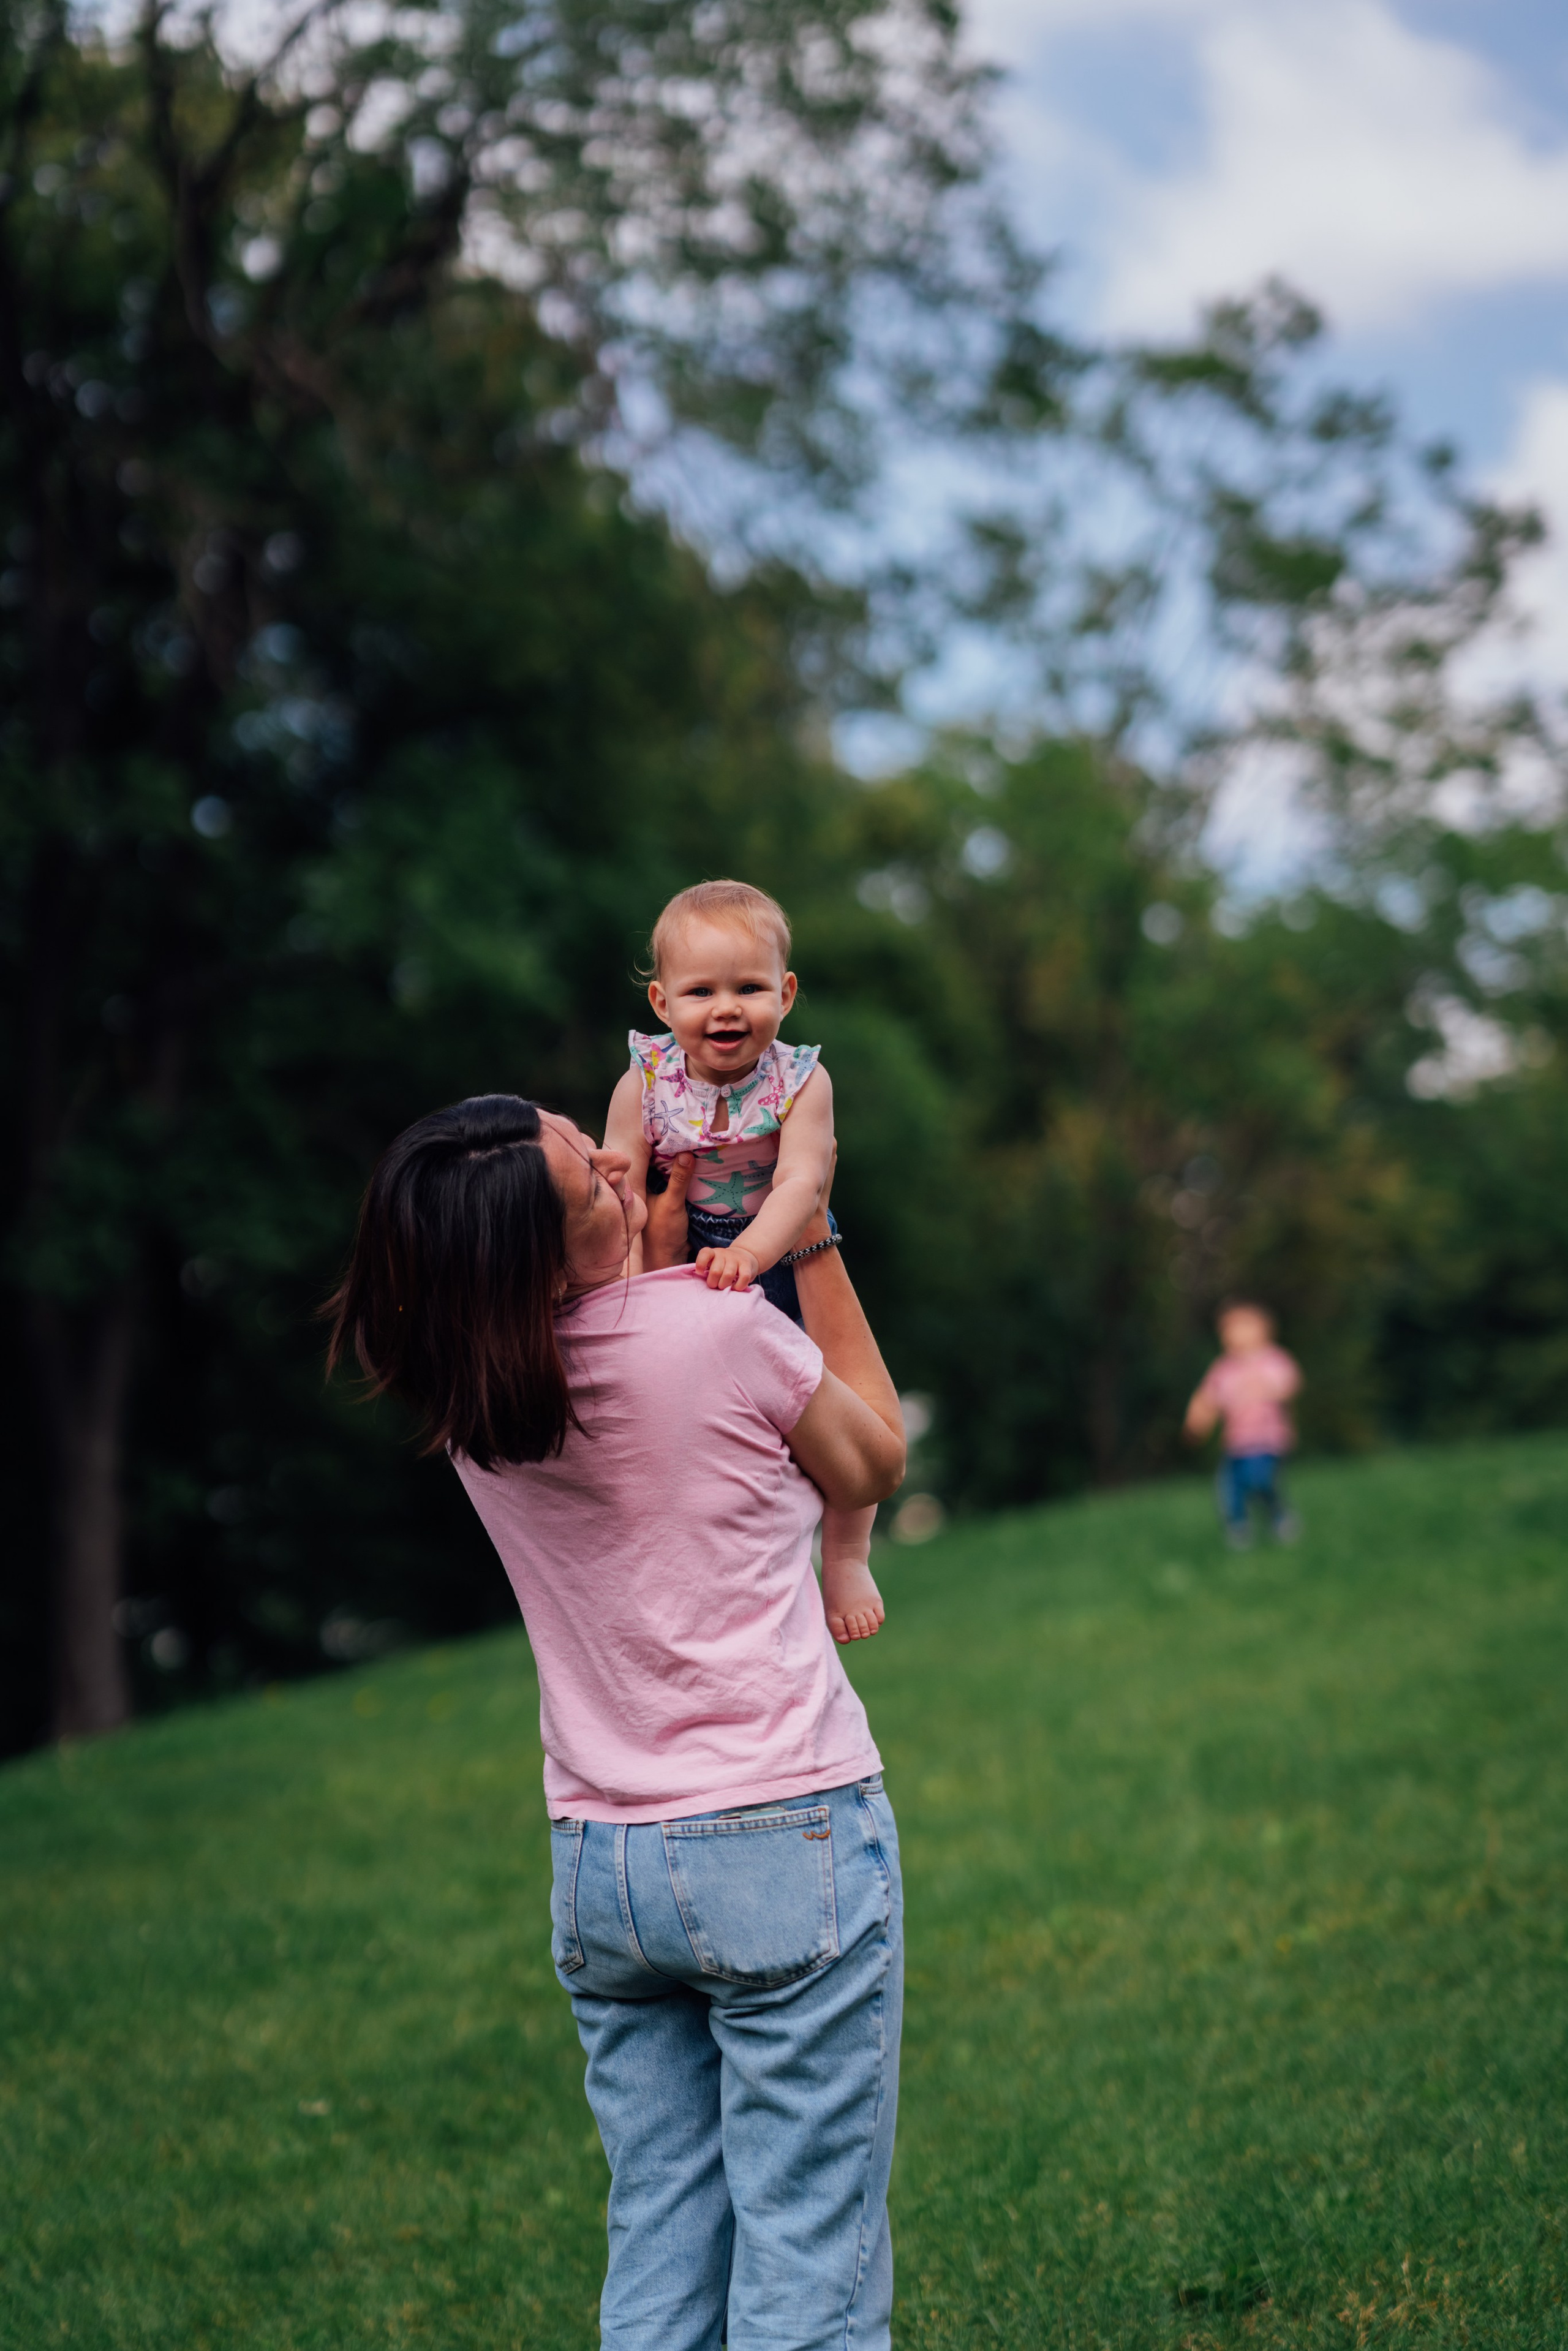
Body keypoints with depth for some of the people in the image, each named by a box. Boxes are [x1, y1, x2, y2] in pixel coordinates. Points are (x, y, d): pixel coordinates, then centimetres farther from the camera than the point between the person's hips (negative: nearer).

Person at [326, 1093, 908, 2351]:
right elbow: (873, 1464, 4)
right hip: (786, 1838, -6)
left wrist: (663, 1234, 15)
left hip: (598, 1866, 6)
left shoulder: (466, 1385, 0)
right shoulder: (719, 1331, -16)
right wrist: (813, 1240, 9)